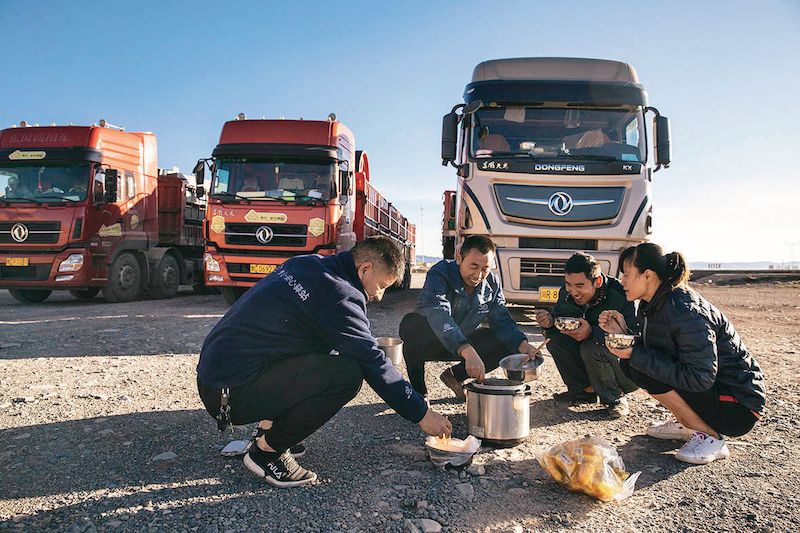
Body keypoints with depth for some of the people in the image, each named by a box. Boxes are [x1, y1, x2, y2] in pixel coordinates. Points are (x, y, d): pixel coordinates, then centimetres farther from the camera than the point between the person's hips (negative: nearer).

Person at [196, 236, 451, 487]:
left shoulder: (306, 264, 10)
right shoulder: (338, 296, -17)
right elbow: (374, 364, -14)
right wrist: (422, 414, -4)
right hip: (230, 395, -10)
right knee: (348, 373, -19)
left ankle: (266, 429, 15)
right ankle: (266, 452, -3)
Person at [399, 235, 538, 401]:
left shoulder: (492, 283, -7)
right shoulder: (440, 274, -26)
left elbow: (501, 320, -5)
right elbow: (438, 316, -43)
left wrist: (522, 345, -26)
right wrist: (468, 352, -56)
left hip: (465, 343, 5)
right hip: (429, 343, -4)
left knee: (507, 344, -15)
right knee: (411, 324, -36)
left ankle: (455, 375, 5)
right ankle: (419, 390, -17)